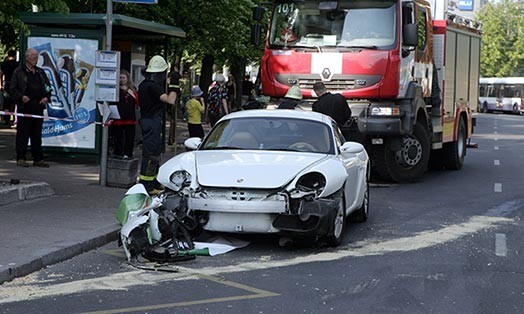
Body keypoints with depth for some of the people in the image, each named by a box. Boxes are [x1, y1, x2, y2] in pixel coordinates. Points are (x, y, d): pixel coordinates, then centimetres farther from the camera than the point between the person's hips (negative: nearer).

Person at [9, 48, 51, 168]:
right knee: (23, 134, -3)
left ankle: (38, 159, 10)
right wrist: (21, 97, -16)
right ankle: (21, 158, 2)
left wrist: (47, 97, 6)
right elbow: (12, 88, -2)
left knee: (37, 134, 7)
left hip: (38, 107, 5)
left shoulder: (40, 72, 17)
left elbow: (48, 87, 24)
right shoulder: (19, 72, 1)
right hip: (24, 107, -5)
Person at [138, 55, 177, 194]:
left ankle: (154, 183, 26)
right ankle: (146, 186, -6)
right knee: (151, 153, -7)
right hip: (153, 121, -10)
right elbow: (170, 100, -24)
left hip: (146, 119, 10)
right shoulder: (153, 86, -18)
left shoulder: (144, 84, 13)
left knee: (155, 152, 18)